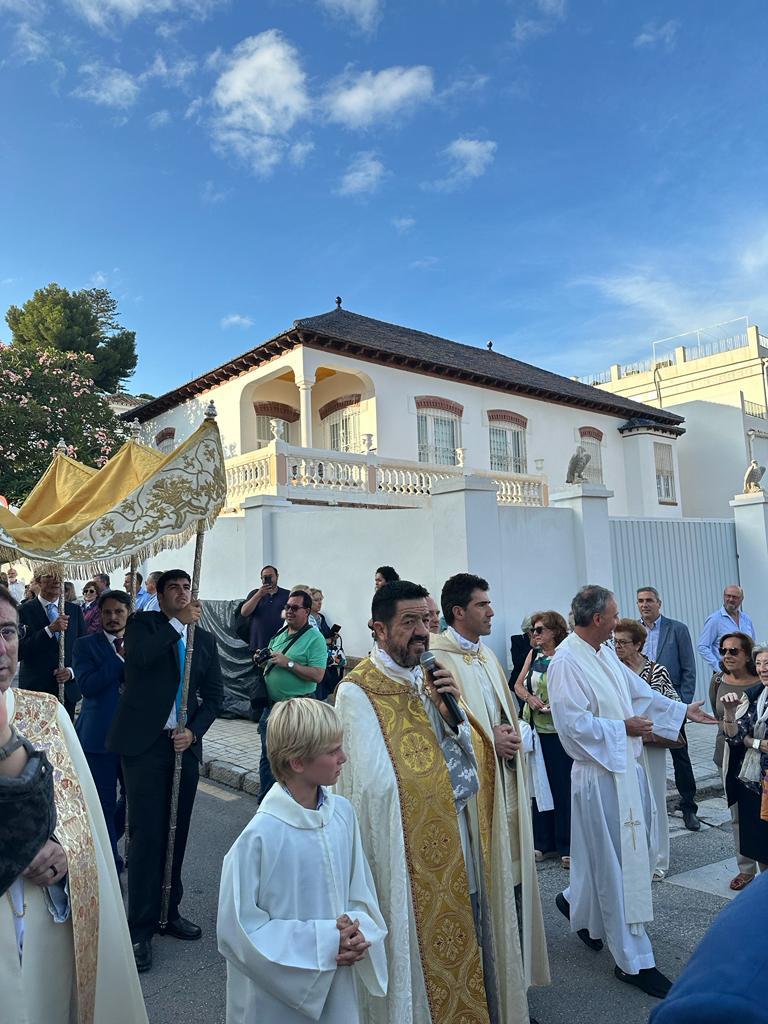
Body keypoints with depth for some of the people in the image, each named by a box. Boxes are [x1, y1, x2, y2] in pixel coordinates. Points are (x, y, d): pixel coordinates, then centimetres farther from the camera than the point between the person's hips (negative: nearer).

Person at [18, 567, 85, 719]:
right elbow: (21, 650, -12)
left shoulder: (75, 610, 8)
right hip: (36, 688, -3)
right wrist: (50, 629, -21)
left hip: (68, 688, 3)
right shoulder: (25, 610, -3)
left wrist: (72, 671, -5)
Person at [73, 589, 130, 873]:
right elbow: (87, 685, -16)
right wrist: (122, 657, -16)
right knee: (104, 804, 7)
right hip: (99, 736, -3)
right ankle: (111, 864, 27)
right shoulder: (86, 644, -2)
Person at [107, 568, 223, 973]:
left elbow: (214, 695, 10)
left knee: (175, 834, 11)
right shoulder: (143, 623, 1)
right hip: (145, 743, -4)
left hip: (185, 744, 4)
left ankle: (168, 911, 27)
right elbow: (140, 657, -22)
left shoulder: (205, 639, 10)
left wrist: (194, 731, -4)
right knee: (146, 834, -3)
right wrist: (181, 623, -20)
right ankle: (140, 928, 9)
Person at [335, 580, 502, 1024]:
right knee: (420, 951, 9)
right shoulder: (358, 691, -18)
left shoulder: (430, 677, 5)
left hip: (454, 842, 7)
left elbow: (469, 757, 3)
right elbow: (378, 785, -20)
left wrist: (453, 714, -16)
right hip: (409, 851, -6)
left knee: (461, 946, 18)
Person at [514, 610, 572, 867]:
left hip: (560, 730, -6)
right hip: (535, 729, 6)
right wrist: (530, 698, -6)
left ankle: (567, 846, 15)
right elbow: (518, 685, 12)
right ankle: (543, 842, 24)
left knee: (563, 786, 2)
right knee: (539, 784, 12)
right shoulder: (533, 654, 10)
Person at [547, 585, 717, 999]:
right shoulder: (566, 662, -21)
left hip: (627, 767, 9)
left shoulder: (605, 654, 8)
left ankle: (577, 903, 41)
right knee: (618, 865, 2)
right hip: (601, 774, -9)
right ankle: (632, 961, 16)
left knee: (636, 851, 20)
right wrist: (623, 728, -17)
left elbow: (641, 693, 17)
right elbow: (574, 723, -24)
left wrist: (683, 711, 16)